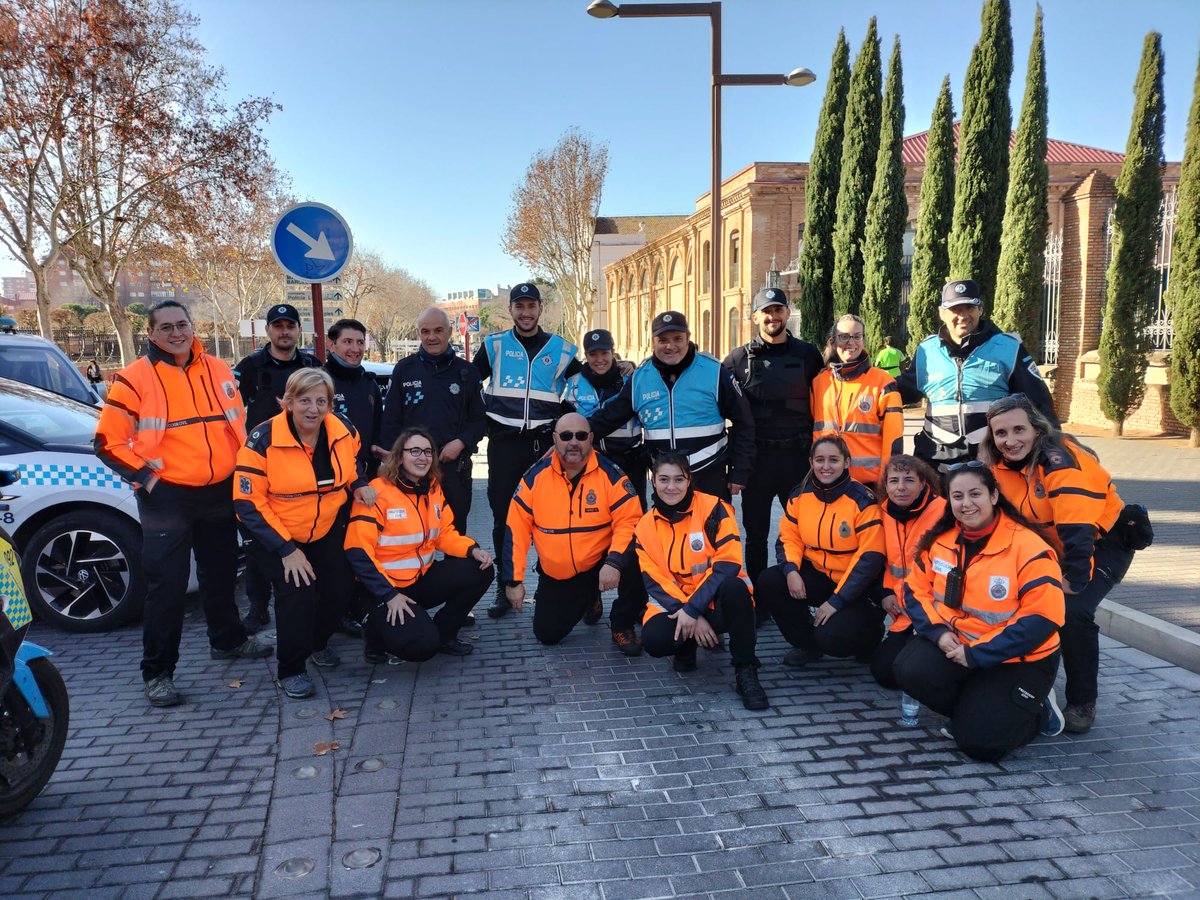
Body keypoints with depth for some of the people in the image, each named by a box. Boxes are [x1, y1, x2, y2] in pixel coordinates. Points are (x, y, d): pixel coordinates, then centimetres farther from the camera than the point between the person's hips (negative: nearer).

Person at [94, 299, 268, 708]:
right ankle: (157, 671, 9)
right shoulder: (134, 378, -9)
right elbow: (108, 441, -8)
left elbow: (238, 422, 18)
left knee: (221, 573, 19)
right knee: (167, 585, -2)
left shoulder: (218, 370, 6)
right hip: (167, 496, -5)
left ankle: (227, 639, 38)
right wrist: (145, 476, -12)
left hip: (220, 491, 5)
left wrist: (239, 466, 10)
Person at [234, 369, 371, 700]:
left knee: (340, 588, -3)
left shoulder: (343, 430, -9)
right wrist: (286, 550, -24)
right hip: (276, 535, -4)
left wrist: (359, 483, -5)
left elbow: (353, 458, 17)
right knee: (298, 592, -20)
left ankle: (318, 642, 31)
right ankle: (291, 670, 3)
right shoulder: (264, 440, -23)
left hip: (327, 530, 5)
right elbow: (248, 504, -22)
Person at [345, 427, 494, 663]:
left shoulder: (433, 489, 5)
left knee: (480, 571, -12)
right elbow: (359, 551, -19)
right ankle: (377, 628, 7)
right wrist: (389, 594, -24)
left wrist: (473, 550, -11)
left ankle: (443, 633, 5)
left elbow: (445, 534, 10)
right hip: (385, 586, -7)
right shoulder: (377, 492, -17)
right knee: (422, 646, -26)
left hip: (423, 579, 7)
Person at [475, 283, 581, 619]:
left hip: (544, 442, 0)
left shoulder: (561, 349, 8)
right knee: (503, 517, 3)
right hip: (504, 442, 0)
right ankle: (505, 588, 13)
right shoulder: (494, 345, 6)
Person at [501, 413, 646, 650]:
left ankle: (623, 625, -4)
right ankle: (589, 601, 31)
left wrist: (614, 561, -34)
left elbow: (630, 521, -18)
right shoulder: (535, 476, -8)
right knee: (547, 634, -1)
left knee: (633, 559, -32)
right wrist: (513, 580, -7)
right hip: (556, 574, 3)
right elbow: (516, 528, -4)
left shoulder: (610, 473, -13)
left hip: (600, 564, -2)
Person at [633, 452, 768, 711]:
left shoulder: (713, 508, -9)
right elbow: (655, 582, -2)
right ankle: (687, 645, 11)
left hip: (717, 601, -2)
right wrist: (691, 618, -16)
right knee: (653, 639, -29)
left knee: (735, 587, -37)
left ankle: (745, 672, -19)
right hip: (675, 604, 3)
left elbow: (728, 563, -16)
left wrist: (693, 609, -23)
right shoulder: (646, 526, 2)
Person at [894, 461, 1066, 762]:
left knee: (979, 741, -17)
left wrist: (977, 653, -22)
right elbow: (916, 590, 5)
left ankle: (1038, 711, 15)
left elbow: (1042, 619, -21)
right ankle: (975, 711, 5)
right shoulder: (939, 541, -2)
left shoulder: (1027, 547, -19)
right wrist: (938, 632, -15)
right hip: (955, 644, 5)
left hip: (1019, 660, -4)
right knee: (910, 671, -25)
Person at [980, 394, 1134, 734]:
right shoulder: (997, 465, -9)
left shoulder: (1060, 461, -31)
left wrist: (1075, 580, -29)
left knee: (1072, 611, -26)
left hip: (1103, 542, -7)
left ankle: (1082, 702, -6)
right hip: (1051, 548, 7)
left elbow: (1078, 531, -34)